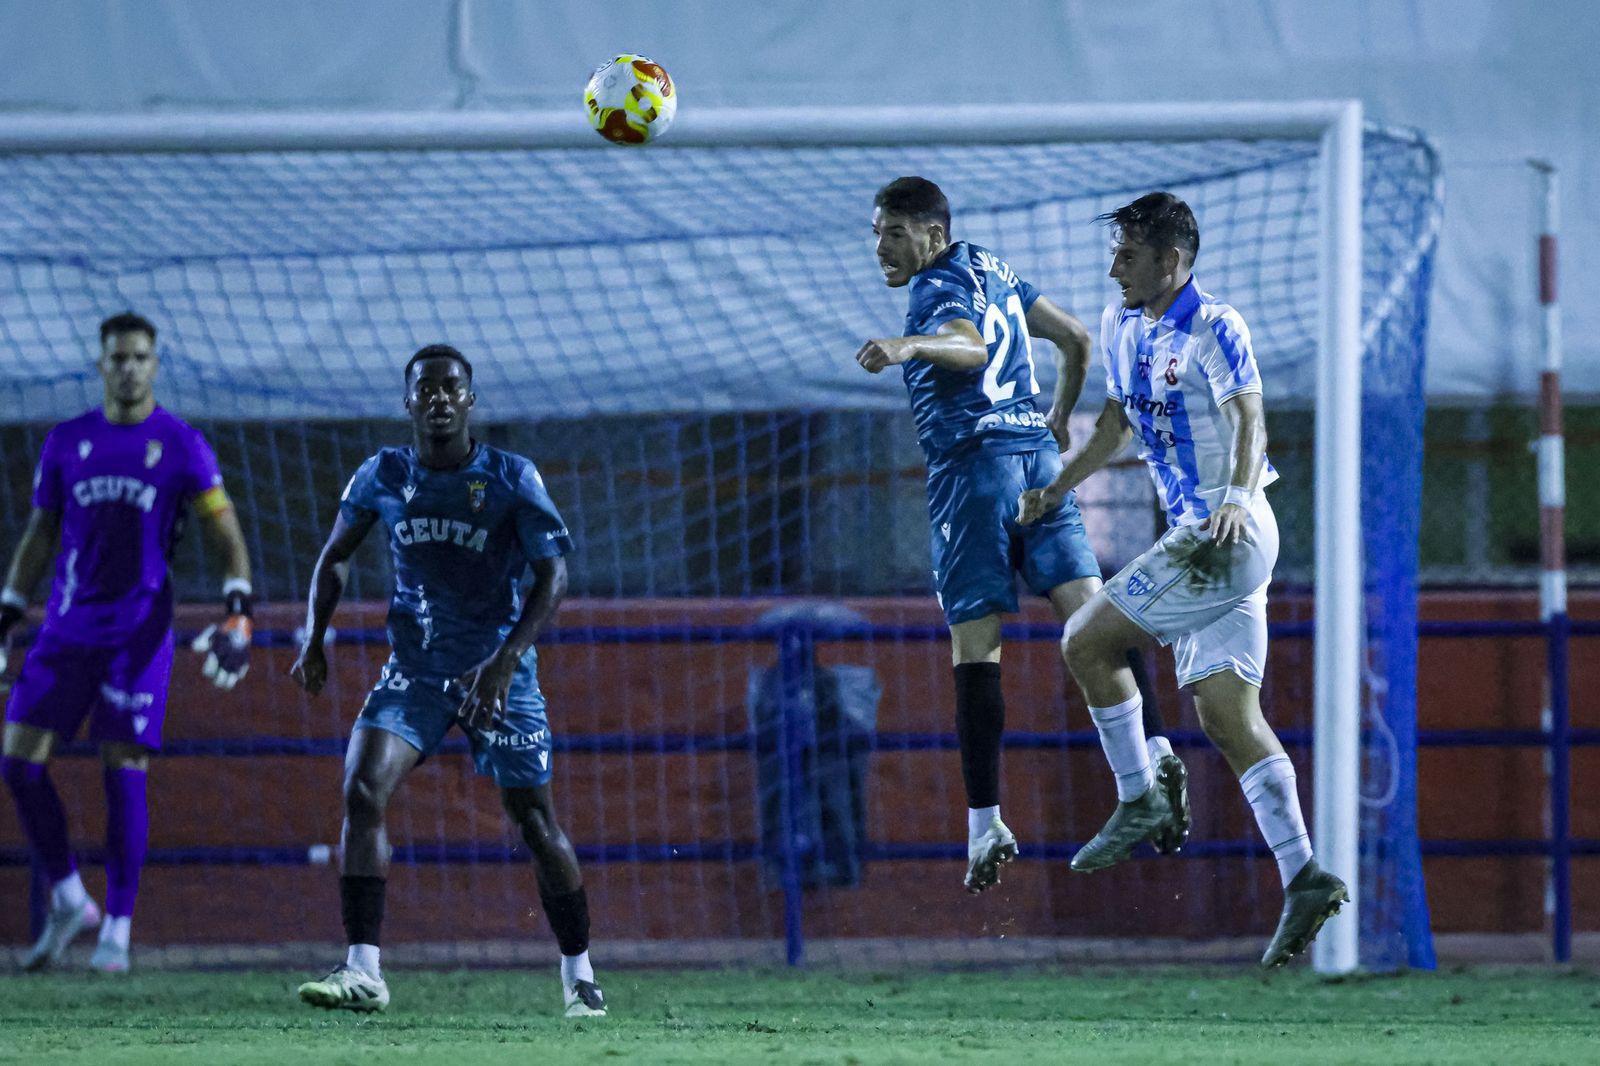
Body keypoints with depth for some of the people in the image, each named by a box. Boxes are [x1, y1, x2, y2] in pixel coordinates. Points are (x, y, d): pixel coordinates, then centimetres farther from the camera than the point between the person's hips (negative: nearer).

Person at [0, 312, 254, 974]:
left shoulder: (181, 446, 0)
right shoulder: (67, 443, 9)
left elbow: (228, 539, 0)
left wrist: (236, 616, -14)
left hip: (139, 634, -4)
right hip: (67, 629, 4)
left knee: (124, 771, -7)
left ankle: (117, 929, 1)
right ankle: (68, 901, 11)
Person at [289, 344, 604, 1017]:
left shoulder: (512, 479, -9)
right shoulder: (382, 477, 0)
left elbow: (553, 575, -11)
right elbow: (336, 556, 15)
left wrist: (503, 661, -22)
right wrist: (314, 640, 5)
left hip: (499, 672, -2)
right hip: (414, 670, 2)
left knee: (534, 822, -1)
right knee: (362, 792, -18)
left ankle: (578, 974, 17)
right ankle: (363, 973, -18)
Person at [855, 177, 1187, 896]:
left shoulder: (938, 289, -5)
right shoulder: (990, 270, 20)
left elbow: (971, 348, -29)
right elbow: (1075, 338, 28)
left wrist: (910, 344, -47)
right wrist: (1059, 420, 41)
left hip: (973, 465, -7)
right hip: (1037, 452, 7)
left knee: (974, 651, -4)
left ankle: (986, 826, -5)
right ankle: (1154, 751, -29)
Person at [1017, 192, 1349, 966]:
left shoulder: (1214, 329, -11)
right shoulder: (1122, 328, 14)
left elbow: (1248, 417, -21)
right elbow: (1117, 422, 28)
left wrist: (1238, 497, -38)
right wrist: (1055, 491, 27)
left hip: (1229, 537, -9)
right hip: (1195, 539, 9)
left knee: (1087, 641, -8)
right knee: (1225, 714, 1)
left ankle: (1140, 804, 3)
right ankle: (1303, 878, -4)